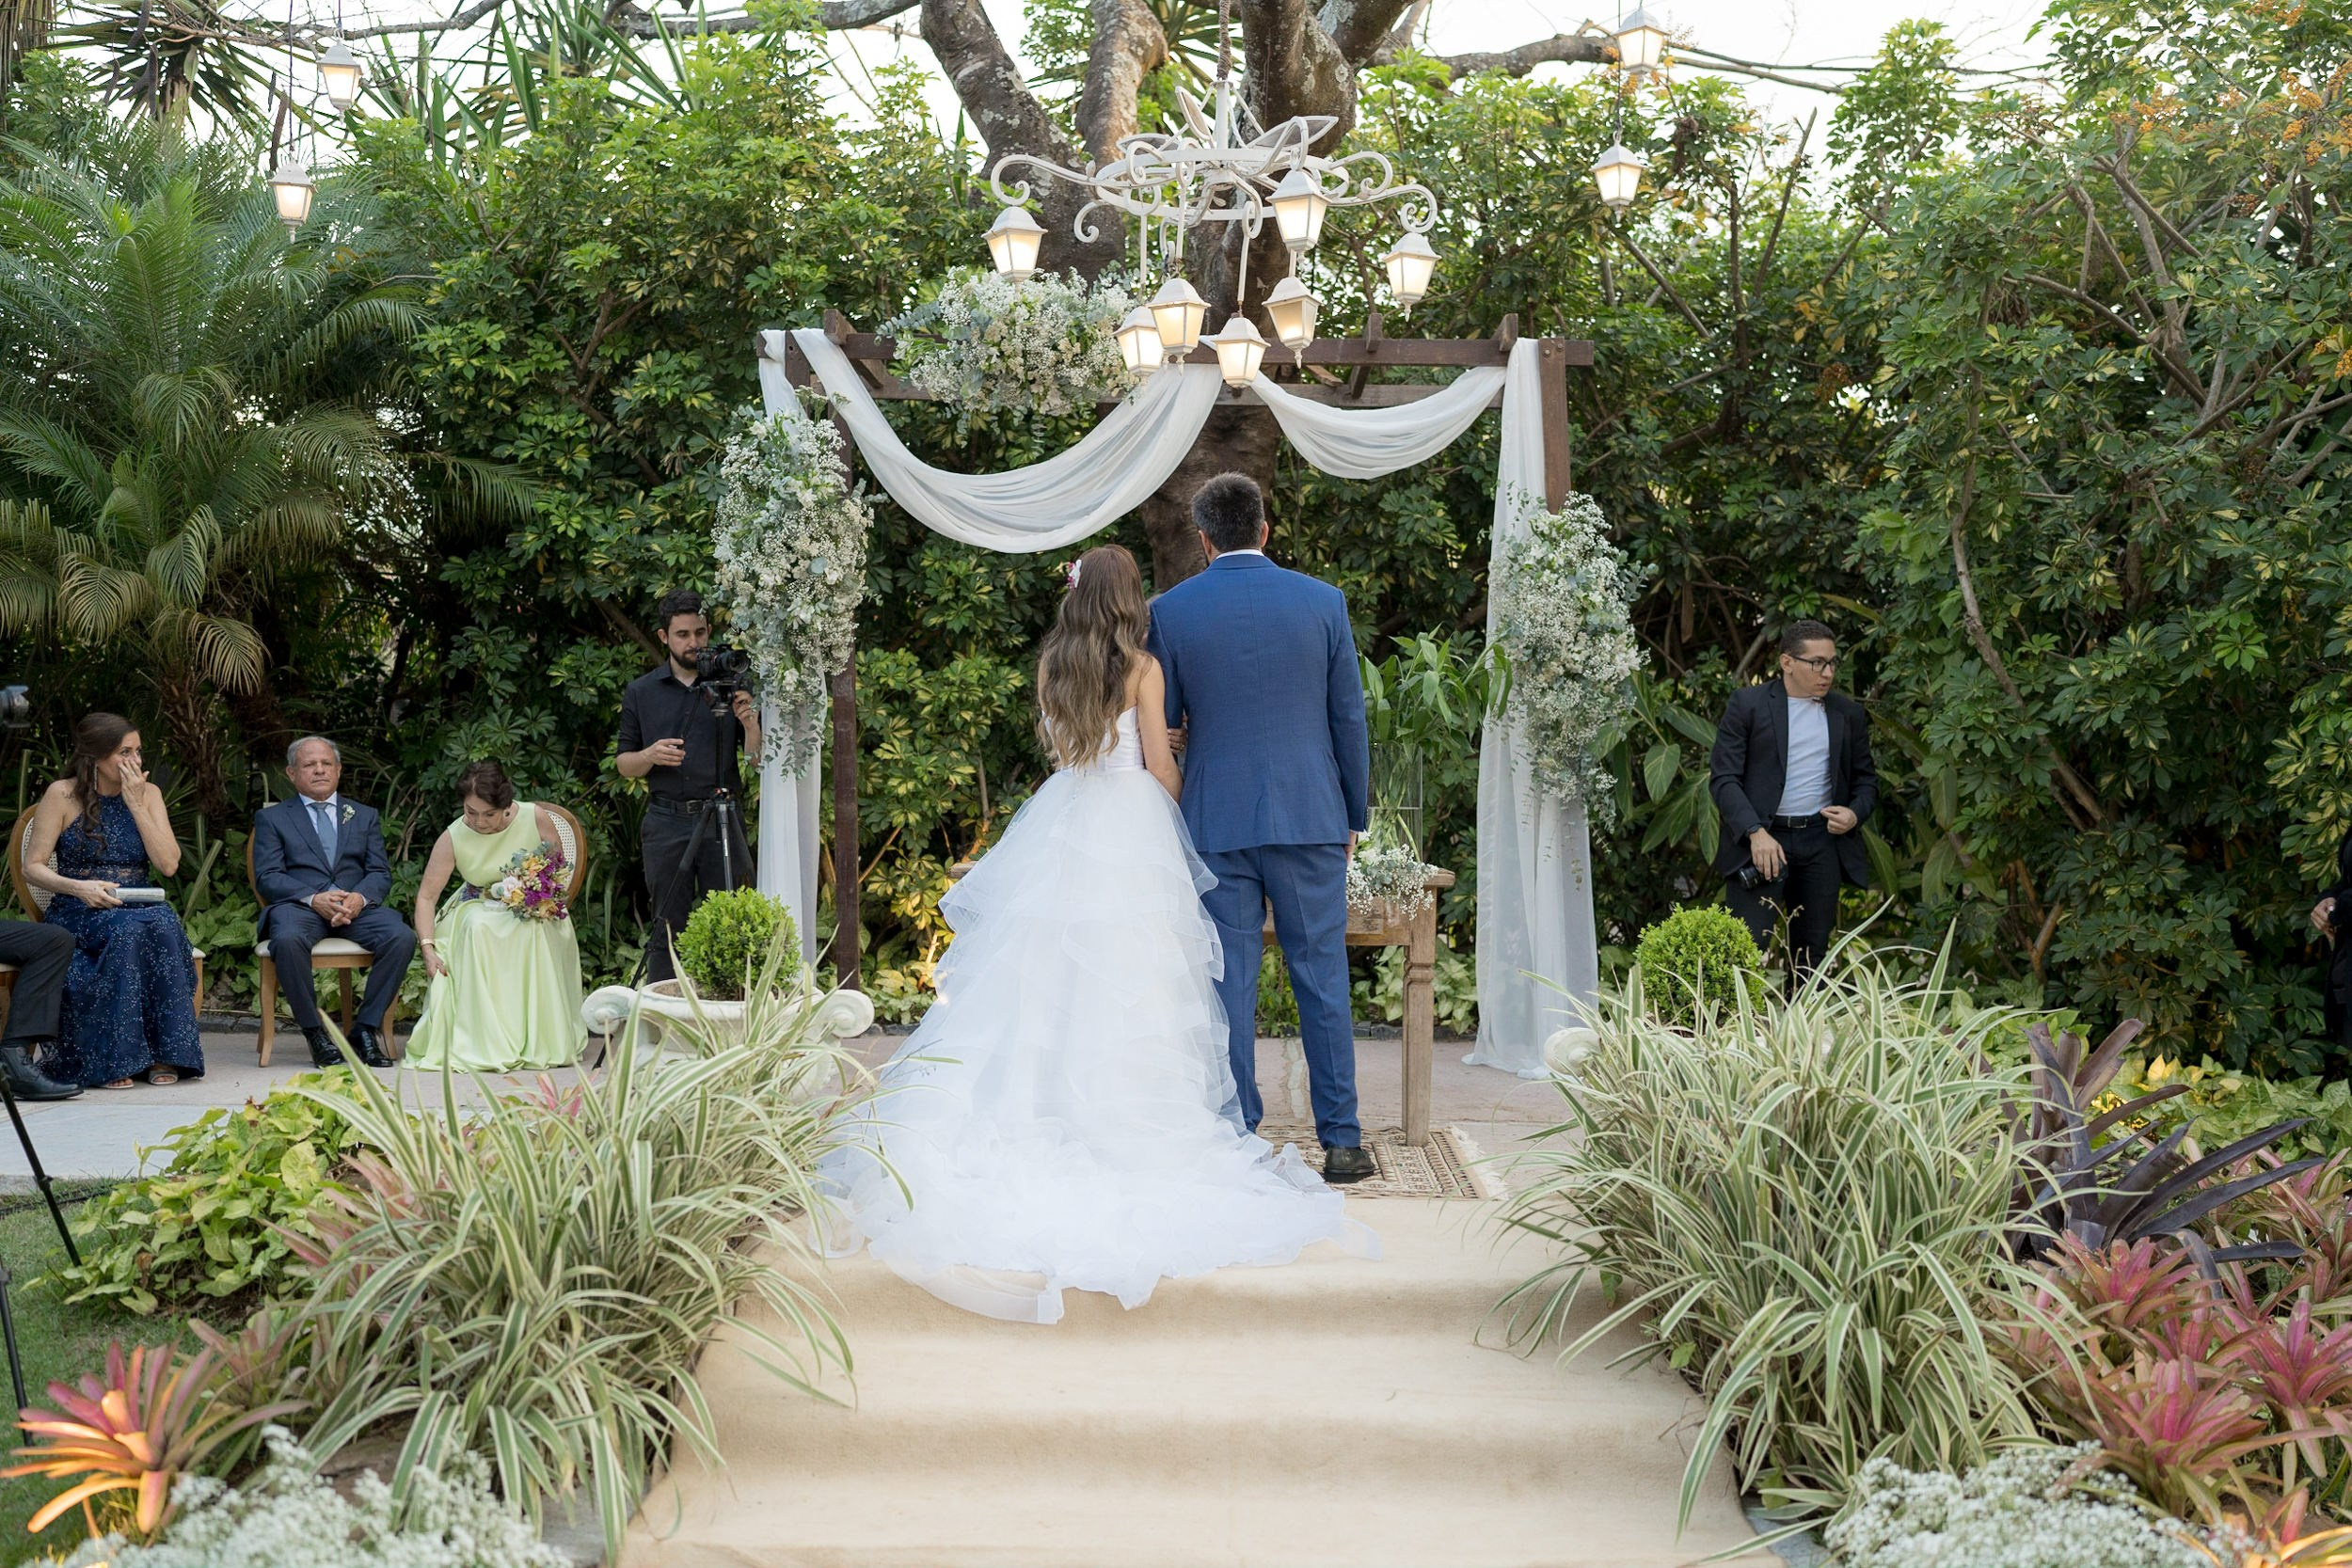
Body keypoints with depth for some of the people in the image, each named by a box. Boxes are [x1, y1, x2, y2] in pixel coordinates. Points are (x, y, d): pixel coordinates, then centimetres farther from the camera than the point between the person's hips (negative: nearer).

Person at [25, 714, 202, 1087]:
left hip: (141, 907, 3)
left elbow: (169, 864, -3)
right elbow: (33, 867, -2)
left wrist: (135, 805, -7)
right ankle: (111, 1059, -32)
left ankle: (165, 1053, -29)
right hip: (78, 913, -3)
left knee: (164, 925, -34)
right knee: (127, 931, -37)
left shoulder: (147, 793, 9)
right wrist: (78, 887, -21)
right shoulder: (62, 795, 0)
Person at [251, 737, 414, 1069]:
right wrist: (314, 899, -16)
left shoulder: (365, 816, 23)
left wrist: (359, 897, -12)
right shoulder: (271, 818, 16)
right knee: (288, 940, -38)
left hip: (356, 905, 2)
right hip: (298, 905, -2)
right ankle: (315, 1032, -22)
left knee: (402, 937, -29)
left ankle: (366, 1029, -18)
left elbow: (381, 873, 12)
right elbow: (268, 877, 2)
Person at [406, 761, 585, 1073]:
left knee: (535, 934, -35)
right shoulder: (453, 838, -16)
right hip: (479, 908, 0)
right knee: (477, 930, -35)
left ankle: (539, 1041, -24)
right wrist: (428, 948, -25)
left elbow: (560, 867, 1)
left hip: (532, 909, 0)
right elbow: (426, 896, -13)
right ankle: (485, 1043, -31)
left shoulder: (535, 818, -15)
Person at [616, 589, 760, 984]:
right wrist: (650, 755, -10)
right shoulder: (641, 693, 8)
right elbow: (624, 765, 11)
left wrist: (750, 724, -15)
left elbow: (758, 759, 5)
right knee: (668, 929, 2)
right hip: (666, 821, 0)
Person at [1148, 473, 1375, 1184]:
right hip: (1311, 817, 0)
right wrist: (1354, 815, 12)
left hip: (1216, 822, 0)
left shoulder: (1170, 611, -2)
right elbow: (1349, 717, 3)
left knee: (1230, 984, 5)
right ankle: (1341, 1140, 10)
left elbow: (1162, 720, 5)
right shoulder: (1323, 602, 0)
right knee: (1322, 978, 6)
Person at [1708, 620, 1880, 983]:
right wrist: (1755, 833, -18)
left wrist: (1856, 813, -2)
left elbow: (1865, 778, 20)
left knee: (1812, 954, 8)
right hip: (1760, 841, -4)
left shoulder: (1849, 714, 12)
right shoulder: (1746, 705, -1)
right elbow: (1723, 779, -5)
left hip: (1823, 842, 4)